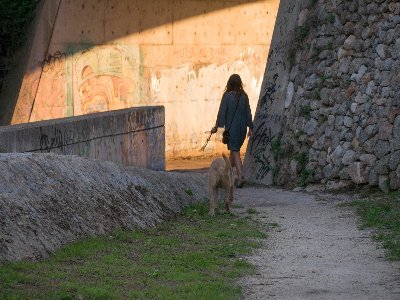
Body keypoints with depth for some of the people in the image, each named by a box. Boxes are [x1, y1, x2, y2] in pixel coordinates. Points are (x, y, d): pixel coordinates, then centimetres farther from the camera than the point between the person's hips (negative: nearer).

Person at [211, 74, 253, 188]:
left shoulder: (227, 96, -11)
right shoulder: (244, 96, 1)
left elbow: (222, 112, -9)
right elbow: (248, 113, 4)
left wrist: (217, 127, -1)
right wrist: (250, 128, 10)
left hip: (231, 128, -4)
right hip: (242, 127, 4)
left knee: (235, 152, -4)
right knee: (234, 149, 19)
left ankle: (240, 177, -15)